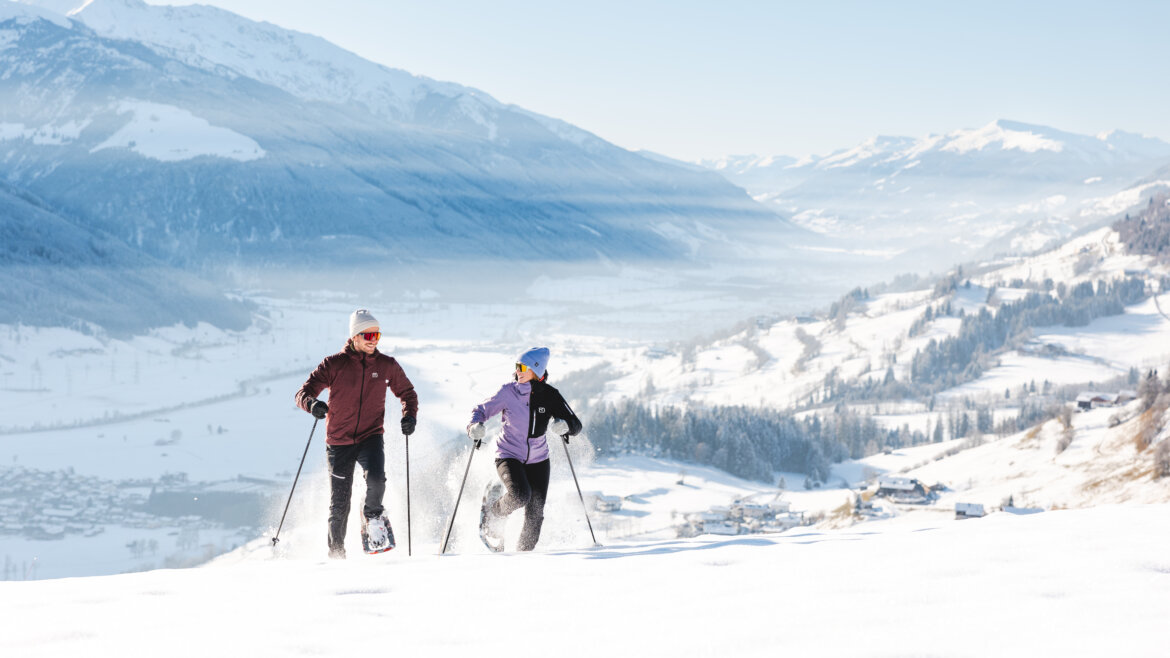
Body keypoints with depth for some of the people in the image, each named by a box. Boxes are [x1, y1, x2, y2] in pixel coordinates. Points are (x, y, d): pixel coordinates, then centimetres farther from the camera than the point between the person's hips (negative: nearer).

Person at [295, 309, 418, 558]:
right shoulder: (334, 364, -5)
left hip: (371, 438, 1)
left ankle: (373, 515, 3)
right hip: (339, 442, -1)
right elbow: (304, 392, -6)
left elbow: (407, 392, 16)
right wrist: (312, 404, -29)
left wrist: (410, 415, -3)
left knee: (376, 479, -29)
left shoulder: (387, 365, 1)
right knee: (339, 505, 2)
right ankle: (336, 552, 24)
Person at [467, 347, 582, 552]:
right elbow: (481, 410, -3)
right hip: (509, 456, -3)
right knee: (520, 495, -29)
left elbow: (576, 425, -6)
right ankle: (493, 512, 2)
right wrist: (475, 426, -25)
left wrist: (564, 425, -29)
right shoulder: (508, 392, -12)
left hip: (537, 459, 3)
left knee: (535, 515, -2)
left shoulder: (549, 396, -8)